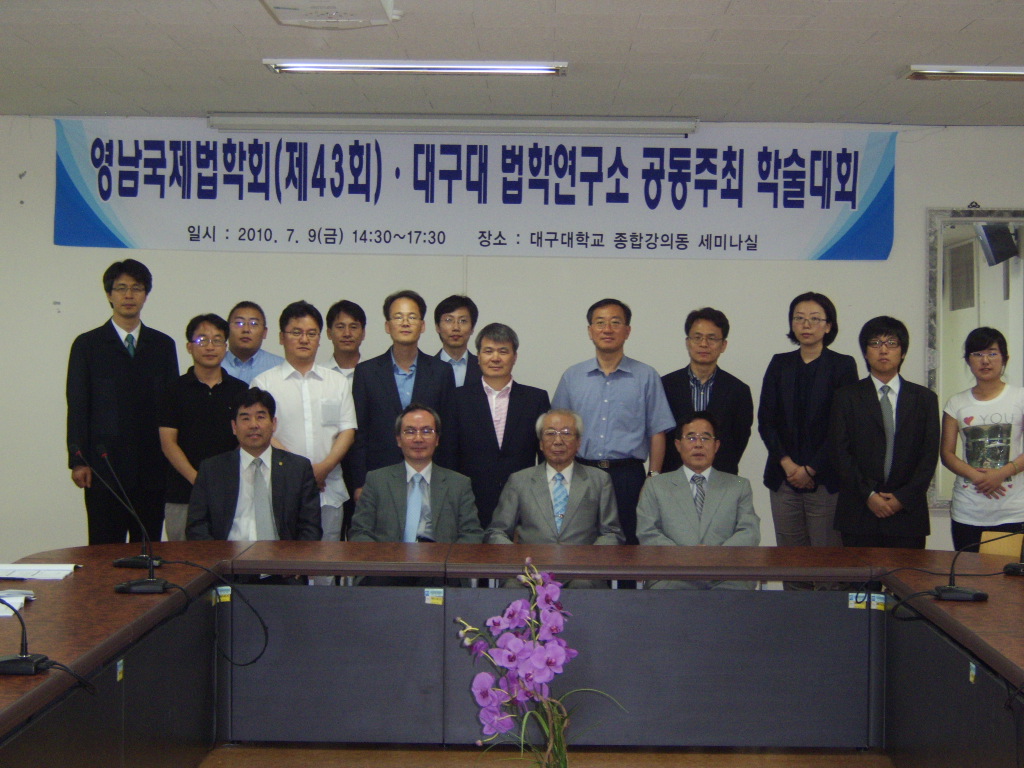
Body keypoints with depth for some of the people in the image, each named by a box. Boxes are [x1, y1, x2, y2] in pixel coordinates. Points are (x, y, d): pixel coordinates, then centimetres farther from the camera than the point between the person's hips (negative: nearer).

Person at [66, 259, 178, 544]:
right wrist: (78, 461, -6)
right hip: (104, 467, -2)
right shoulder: (87, 345, 5)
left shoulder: (163, 345, 12)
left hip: (152, 468, 2)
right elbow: (77, 406, 1)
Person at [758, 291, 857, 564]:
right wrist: (787, 464, -5)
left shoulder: (842, 365, 3)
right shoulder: (779, 364, 12)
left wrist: (811, 469, -7)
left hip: (825, 479, -3)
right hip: (783, 478, 3)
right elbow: (765, 420, 7)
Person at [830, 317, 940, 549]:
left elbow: (930, 455, 5)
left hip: (908, 512, 1)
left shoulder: (925, 398, 11)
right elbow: (840, 453, 0)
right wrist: (868, 495, -10)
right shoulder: (846, 397, 8)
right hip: (858, 512, -1)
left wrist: (903, 497, -6)